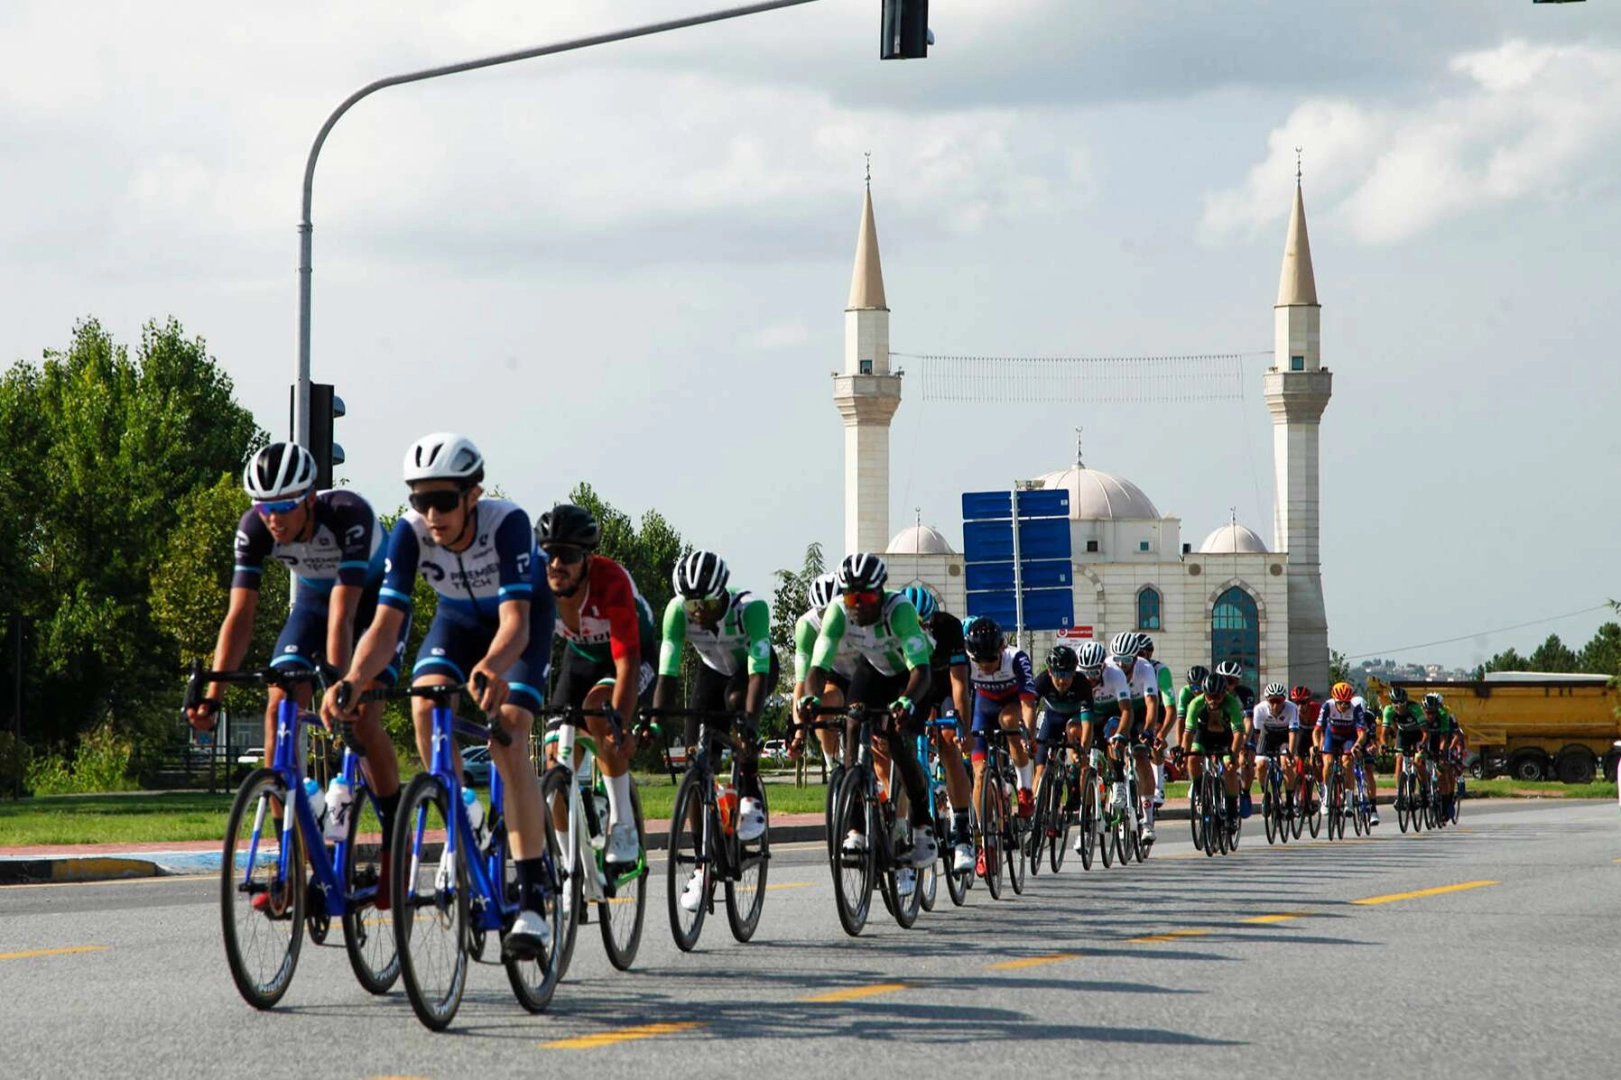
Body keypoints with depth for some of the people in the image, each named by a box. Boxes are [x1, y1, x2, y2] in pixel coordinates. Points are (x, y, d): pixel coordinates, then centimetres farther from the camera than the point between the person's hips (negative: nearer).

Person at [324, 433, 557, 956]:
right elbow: (386, 624, -34)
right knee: (425, 706, -25)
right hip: (459, 615, 4)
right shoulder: (410, 532, -30)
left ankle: (533, 901, -18)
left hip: (524, 617, -4)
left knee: (506, 740, -22)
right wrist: (352, 681, -53)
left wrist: (490, 669, -67)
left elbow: (515, 620, -46)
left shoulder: (507, 522, -38)